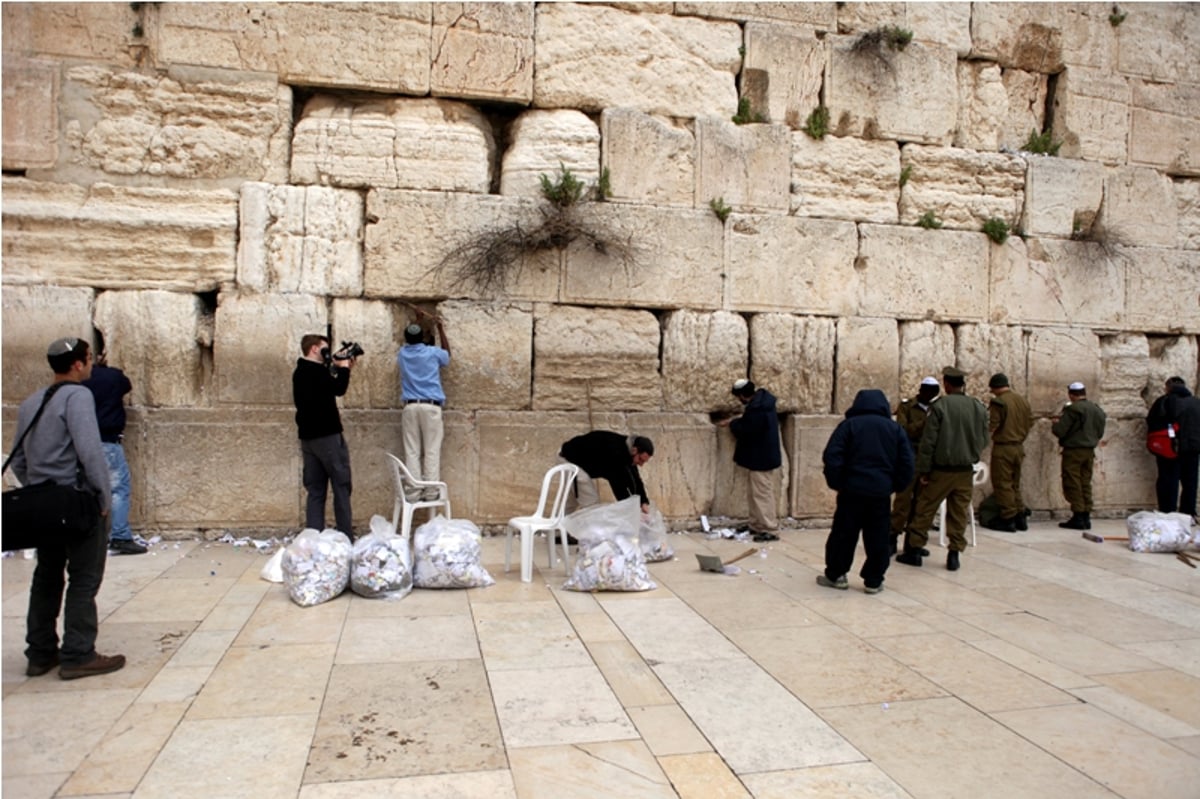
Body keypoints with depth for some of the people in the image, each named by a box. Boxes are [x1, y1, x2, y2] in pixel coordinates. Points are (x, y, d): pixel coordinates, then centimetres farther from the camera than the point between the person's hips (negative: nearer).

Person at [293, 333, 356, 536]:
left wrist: (339, 369, 10)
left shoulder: (299, 372, 15)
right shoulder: (317, 370, -13)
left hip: (307, 437, 9)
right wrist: (344, 368, -4)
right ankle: (346, 537, -2)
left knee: (315, 490, 8)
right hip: (327, 436, -9)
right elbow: (338, 389, -18)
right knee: (341, 487, -2)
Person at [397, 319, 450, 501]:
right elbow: (447, 354, 27)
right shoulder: (433, 352, 4)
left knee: (412, 452, 1)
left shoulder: (402, 354, 10)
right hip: (431, 406, -2)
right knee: (432, 451, -2)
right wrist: (440, 329, 31)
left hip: (410, 407, 2)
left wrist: (414, 327, 44)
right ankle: (431, 492, -4)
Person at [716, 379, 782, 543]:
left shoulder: (756, 409, -26)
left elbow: (745, 431, -22)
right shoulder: (761, 400, 7)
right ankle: (756, 525, 27)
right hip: (760, 456, 11)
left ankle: (770, 530, 1)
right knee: (754, 493, 18)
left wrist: (732, 424, -6)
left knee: (762, 494, -4)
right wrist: (733, 422, 15)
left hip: (761, 458, -11)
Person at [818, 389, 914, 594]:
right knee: (878, 539, 9)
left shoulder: (848, 425, 0)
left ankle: (835, 575, 15)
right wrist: (895, 486, 13)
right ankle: (873, 581, 14)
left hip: (852, 489, -2)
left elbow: (832, 457, -9)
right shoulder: (895, 428, 8)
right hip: (881, 491, 2)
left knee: (843, 534, 7)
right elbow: (906, 463, 5)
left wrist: (836, 483, 1)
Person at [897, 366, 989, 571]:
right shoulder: (979, 408, 1)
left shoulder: (940, 406, -12)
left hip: (941, 470, -3)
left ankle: (913, 550, 11)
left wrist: (923, 470, -8)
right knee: (959, 514, 10)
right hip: (966, 471, 4)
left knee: (925, 510, 6)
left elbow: (928, 441, -13)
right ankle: (954, 554, 12)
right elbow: (984, 440, 7)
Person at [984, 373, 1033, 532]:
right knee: (1015, 483, 18)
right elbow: (1030, 422, 12)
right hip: (1019, 447, 7)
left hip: (1003, 447, -7)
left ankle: (1008, 520, 2)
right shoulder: (1022, 400, 6)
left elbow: (992, 426, -19)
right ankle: (1020, 518, 21)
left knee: (1003, 484, 1)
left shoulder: (998, 402, -16)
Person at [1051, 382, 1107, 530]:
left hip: (1073, 451, -7)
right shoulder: (1097, 410, 8)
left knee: (1072, 484, -2)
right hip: (1090, 451, 7)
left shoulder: (1072, 409, -16)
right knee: (1085, 484, 12)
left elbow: (1059, 431, -17)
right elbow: (1100, 433, 15)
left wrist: (1056, 424, 4)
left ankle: (1078, 516, -3)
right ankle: (1086, 517, 14)